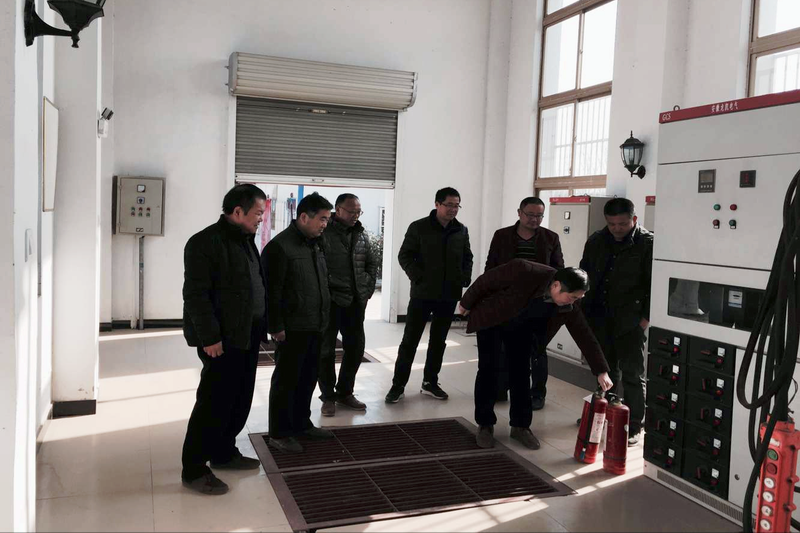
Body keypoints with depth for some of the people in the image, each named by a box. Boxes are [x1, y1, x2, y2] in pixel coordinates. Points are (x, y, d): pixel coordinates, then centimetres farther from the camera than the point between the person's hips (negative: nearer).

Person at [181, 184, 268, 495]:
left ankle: (224, 452, 32)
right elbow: (196, 295, -18)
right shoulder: (205, 243, -14)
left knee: (240, 399, 15)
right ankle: (194, 470, 10)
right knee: (214, 403, -2)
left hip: (248, 335, 9)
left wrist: (264, 324, 11)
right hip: (222, 340, -9)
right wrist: (209, 338, -20)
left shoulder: (246, 240, 14)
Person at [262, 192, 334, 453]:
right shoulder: (279, 246, -15)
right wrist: (276, 326, -18)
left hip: (314, 327, 8)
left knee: (307, 378, 17)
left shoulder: (314, 244, 13)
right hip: (292, 329, -8)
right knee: (286, 380, 2)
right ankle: (278, 433, 13)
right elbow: (271, 291, -17)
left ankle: (301, 423, 31)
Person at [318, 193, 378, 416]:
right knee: (326, 350, 5)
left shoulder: (361, 235, 10)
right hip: (329, 302, -6)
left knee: (356, 348, 12)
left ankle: (345, 392, 28)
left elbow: (372, 263, 17)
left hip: (356, 301, 6)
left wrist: (367, 289, 8)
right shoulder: (324, 233, -11)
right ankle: (328, 397, 17)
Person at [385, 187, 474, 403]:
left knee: (438, 341, 12)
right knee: (410, 340, 0)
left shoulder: (462, 231, 8)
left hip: (449, 295, 4)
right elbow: (404, 255, -4)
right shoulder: (419, 227, -4)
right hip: (422, 293, -4)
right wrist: (418, 278, -16)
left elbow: (467, 258, 17)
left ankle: (430, 383, 24)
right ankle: (398, 385, 7)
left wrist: (465, 278, 1)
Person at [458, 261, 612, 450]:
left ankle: (520, 426, 11)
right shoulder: (524, 272, -38)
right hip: (490, 318, -4)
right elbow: (486, 280, -25)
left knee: (521, 371, -1)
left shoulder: (568, 307, -22)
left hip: (520, 327, 4)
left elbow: (585, 336, -14)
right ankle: (485, 425, 6)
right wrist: (467, 304, -11)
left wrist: (601, 371, -18)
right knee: (488, 370, -5)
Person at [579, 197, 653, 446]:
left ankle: (634, 427, 9)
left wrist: (645, 318, -12)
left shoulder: (647, 244, -10)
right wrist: (585, 311, 11)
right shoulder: (596, 241, 6)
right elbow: (585, 276, 15)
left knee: (632, 376, 0)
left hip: (630, 322, -5)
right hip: (600, 319, 5)